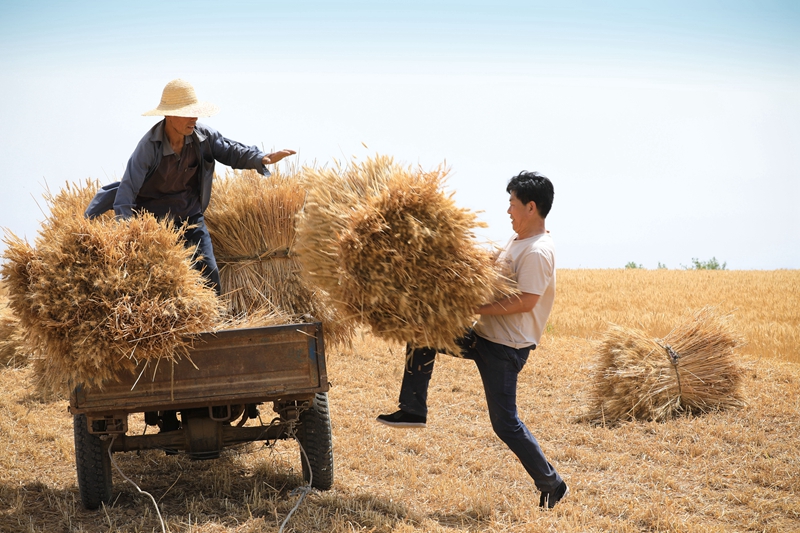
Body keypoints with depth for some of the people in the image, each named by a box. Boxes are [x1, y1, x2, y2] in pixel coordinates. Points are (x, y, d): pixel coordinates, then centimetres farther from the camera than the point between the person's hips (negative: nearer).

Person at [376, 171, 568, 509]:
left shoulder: (537, 252, -20)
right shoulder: (517, 241, 12)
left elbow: (525, 301, -27)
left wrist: (475, 307, -24)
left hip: (504, 348, -10)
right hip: (482, 336, 10)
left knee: (505, 423, -5)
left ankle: (552, 485, 11)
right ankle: (414, 410, 13)